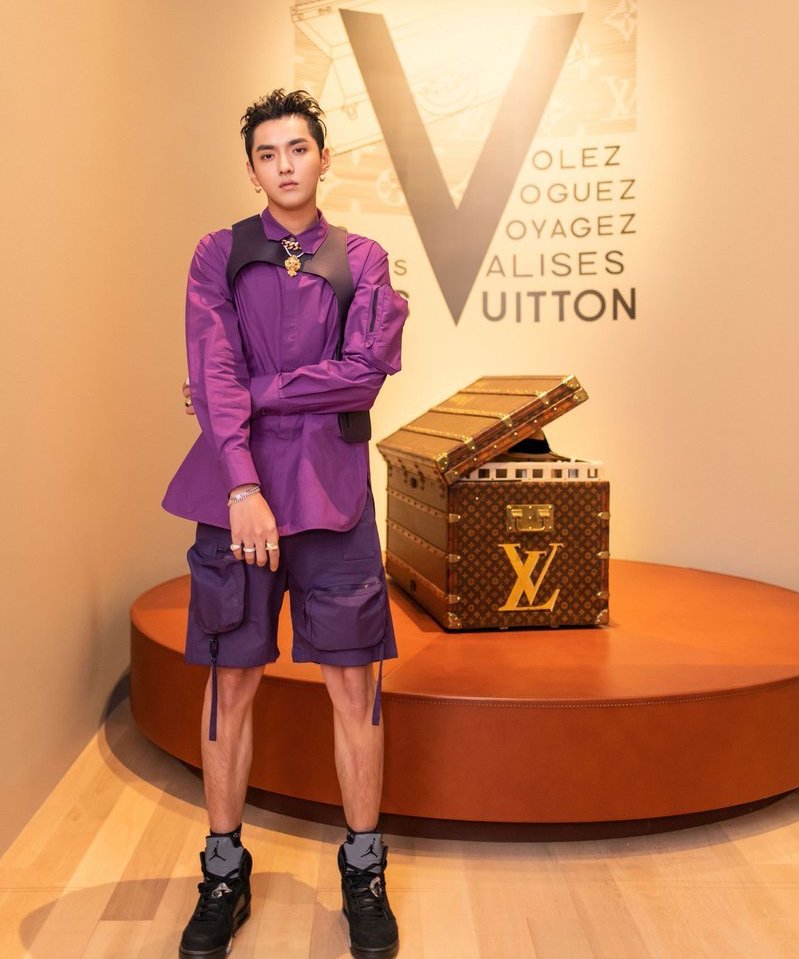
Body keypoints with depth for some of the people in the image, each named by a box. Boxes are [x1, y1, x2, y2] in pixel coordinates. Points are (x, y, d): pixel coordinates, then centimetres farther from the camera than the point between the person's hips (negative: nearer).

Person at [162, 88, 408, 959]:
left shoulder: (362, 260, 9)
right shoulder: (218, 255, 7)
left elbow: (367, 371, -5)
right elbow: (214, 375, -7)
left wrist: (252, 392, -8)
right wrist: (243, 487, -19)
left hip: (332, 490, 0)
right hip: (238, 487, 0)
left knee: (352, 682, 3)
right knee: (231, 682, 6)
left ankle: (363, 872, 20)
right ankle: (223, 873, 22)